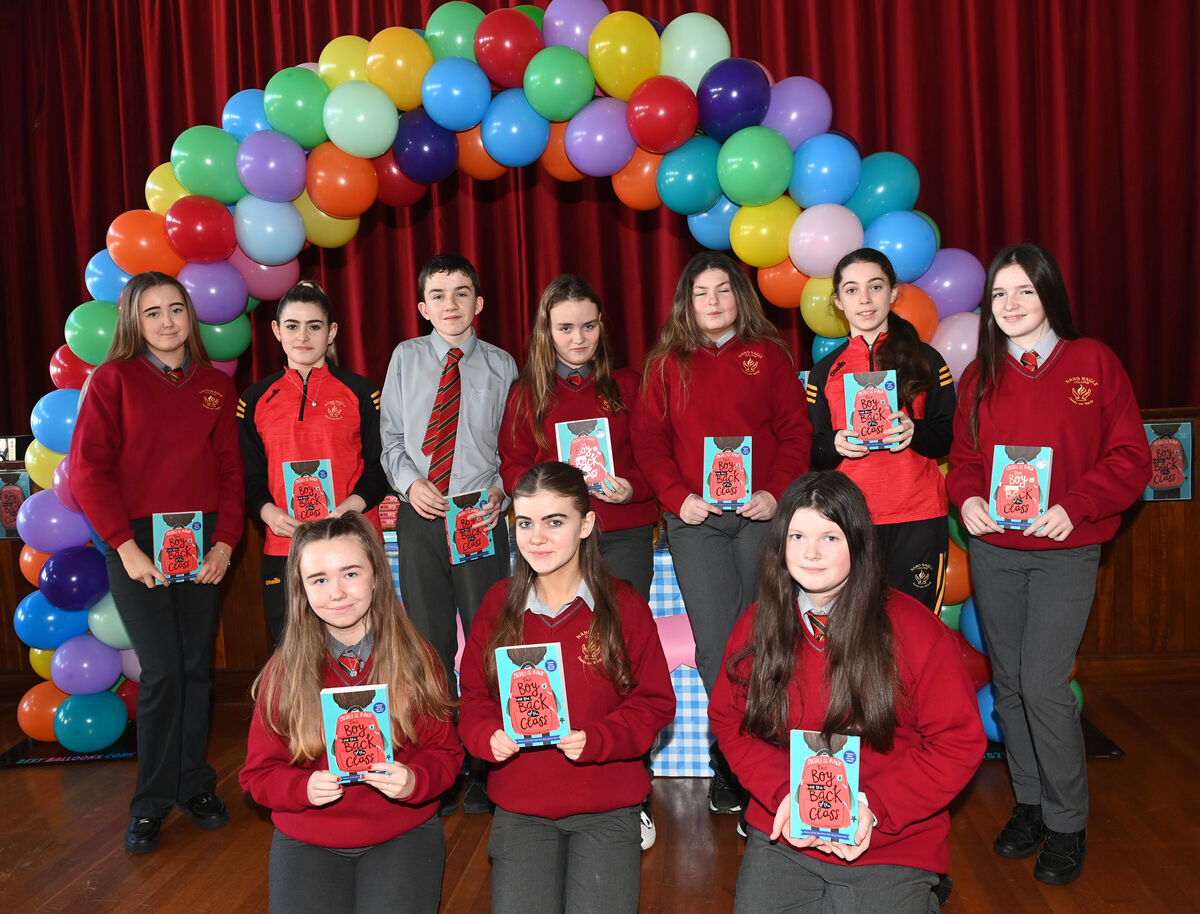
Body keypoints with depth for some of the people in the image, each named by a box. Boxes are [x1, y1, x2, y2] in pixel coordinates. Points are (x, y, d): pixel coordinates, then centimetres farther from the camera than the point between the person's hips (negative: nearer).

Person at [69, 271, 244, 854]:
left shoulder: (217, 387, 10)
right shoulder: (114, 380, 0)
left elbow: (230, 469, 9)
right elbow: (88, 470, -5)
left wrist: (225, 542, -3)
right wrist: (126, 547, -11)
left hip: (202, 543, 3)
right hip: (137, 541, -3)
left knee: (197, 667, 7)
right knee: (161, 670, -5)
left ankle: (193, 784, 23)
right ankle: (152, 802, 11)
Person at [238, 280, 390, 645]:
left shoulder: (360, 391, 6)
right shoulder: (256, 399, 12)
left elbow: (380, 464, 4)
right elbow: (249, 474, 12)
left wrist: (351, 506, -13)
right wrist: (268, 511, -8)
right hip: (283, 549, 2)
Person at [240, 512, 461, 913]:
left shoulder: (417, 658, -4)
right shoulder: (283, 670, -4)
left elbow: (445, 751, 1)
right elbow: (260, 771, 2)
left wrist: (414, 780, -20)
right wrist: (304, 788, -18)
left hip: (404, 834, 0)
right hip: (307, 841, 1)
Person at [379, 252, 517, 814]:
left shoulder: (501, 366, 5)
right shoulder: (405, 358, 7)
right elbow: (389, 435, 9)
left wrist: (501, 492, -10)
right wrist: (409, 483, -7)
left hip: (481, 515, -1)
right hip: (420, 514, 1)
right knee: (429, 641, 7)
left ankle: (484, 770, 14)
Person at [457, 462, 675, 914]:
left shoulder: (623, 604, -4)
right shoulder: (498, 603, 2)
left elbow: (655, 703, -2)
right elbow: (473, 695, 8)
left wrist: (594, 740, -17)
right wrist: (489, 737, -13)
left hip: (606, 811, -1)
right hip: (519, 809, 2)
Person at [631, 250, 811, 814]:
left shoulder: (768, 354, 10)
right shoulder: (667, 364, 11)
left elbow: (796, 429, 6)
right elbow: (648, 439, 7)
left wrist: (777, 492, -8)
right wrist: (677, 495, -7)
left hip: (761, 513, 0)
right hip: (696, 518, 0)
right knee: (716, 641, -4)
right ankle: (729, 764, 10)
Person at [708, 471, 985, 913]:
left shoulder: (915, 630, -11)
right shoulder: (757, 624, -1)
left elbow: (960, 742, -7)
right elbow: (728, 719, 6)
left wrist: (873, 807, -16)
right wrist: (782, 793, -10)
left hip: (890, 848, -2)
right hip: (783, 837, 2)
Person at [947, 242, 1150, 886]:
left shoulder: (1094, 363, -2)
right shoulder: (979, 376, 8)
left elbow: (1130, 457, -3)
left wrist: (1074, 506, -17)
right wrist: (967, 499, -8)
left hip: (1065, 553, -4)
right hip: (993, 550, 4)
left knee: (1044, 683, -10)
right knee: (1008, 682, 10)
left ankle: (1067, 823, 10)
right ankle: (1029, 803, 28)